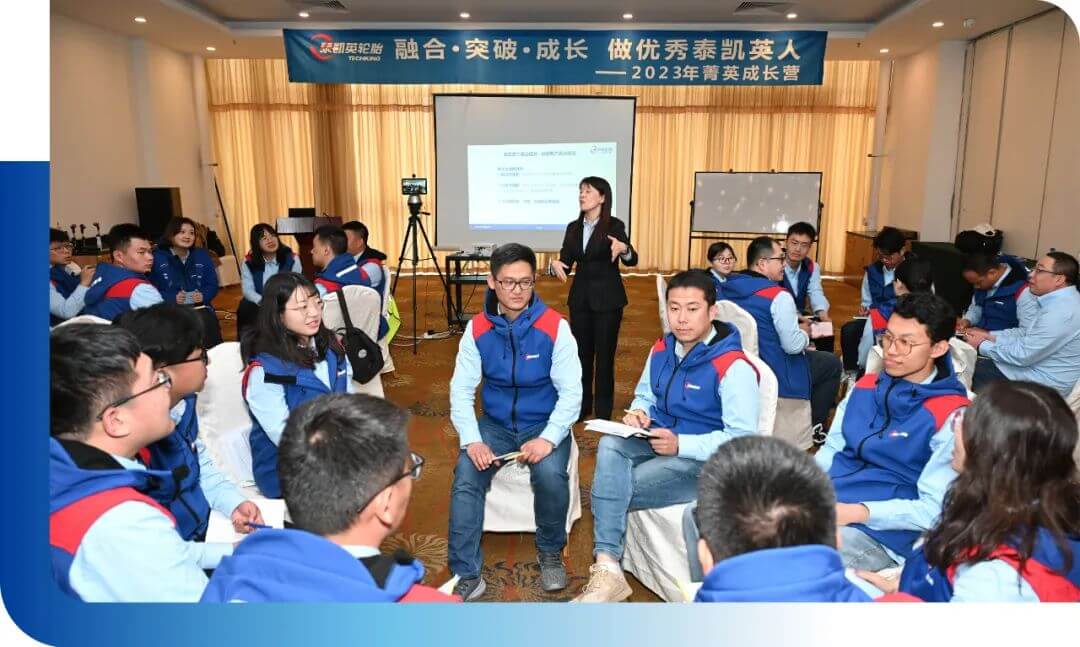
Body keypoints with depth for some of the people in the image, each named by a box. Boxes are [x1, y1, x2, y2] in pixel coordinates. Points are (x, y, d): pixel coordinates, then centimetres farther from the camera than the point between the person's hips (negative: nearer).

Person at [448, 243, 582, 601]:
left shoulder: (555, 327, -12)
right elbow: (461, 390, -5)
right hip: (495, 423, 2)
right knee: (466, 477, -23)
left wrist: (548, 438, -28)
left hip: (544, 424, -2)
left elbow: (571, 391, -13)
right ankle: (467, 576, -8)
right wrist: (472, 440, -21)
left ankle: (550, 551, 1)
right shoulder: (477, 329, -4)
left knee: (550, 474, -30)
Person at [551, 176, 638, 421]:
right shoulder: (573, 228, 6)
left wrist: (623, 249, -38)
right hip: (580, 297, 5)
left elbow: (632, 261, -16)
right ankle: (581, 405, 23)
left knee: (604, 354, 3)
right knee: (581, 353, 10)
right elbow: (566, 262, 5)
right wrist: (556, 265, -18)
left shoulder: (614, 225, -8)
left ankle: (603, 410, 15)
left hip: (608, 299, -4)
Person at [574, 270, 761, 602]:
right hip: (659, 442, 6)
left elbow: (742, 439, -18)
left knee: (611, 490, -22)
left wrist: (681, 445, -27)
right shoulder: (662, 350, 5)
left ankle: (609, 569, 0)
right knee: (611, 445, -28)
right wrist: (638, 412, -6)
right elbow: (644, 394, 19)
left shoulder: (733, 366, -17)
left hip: (705, 460, -6)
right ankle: (607, 569, -32)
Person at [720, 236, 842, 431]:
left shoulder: (729, 287, -2)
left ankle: (811, 422, 37)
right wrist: (805, 333, 1)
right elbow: (793, 346, -21)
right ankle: (812, 426, 24)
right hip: (774, 375, -8)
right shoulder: (779, 296, -24)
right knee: (832, 363, 17)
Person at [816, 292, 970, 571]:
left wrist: (856, 512, -22)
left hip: (881, 531, -6)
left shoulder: (951, 417, -9)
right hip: (820, 503, 6)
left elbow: (933, 509, -12)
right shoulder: (865, 386, 11)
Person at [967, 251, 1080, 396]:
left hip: (1042, 385, -9)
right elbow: (1027, 334, 14)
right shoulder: (1060, 300, 5)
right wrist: (988, 335, 4)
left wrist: (981, 345, -11)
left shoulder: (1061, 312, -28)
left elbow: (1022, 355, -25)